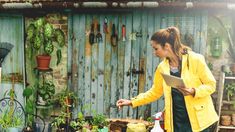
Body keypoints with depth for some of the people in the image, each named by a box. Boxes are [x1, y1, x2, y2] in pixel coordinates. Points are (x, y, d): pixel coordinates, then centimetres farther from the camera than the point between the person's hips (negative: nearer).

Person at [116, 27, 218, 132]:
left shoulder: (195, 60, -11)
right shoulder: (162, 67, 4)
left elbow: (211, 84, -5)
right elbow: (155, 92, 13)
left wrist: (194, 91, -23)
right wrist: (132, 102, 9)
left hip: (198, 119, -4)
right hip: (176, 121, 4)